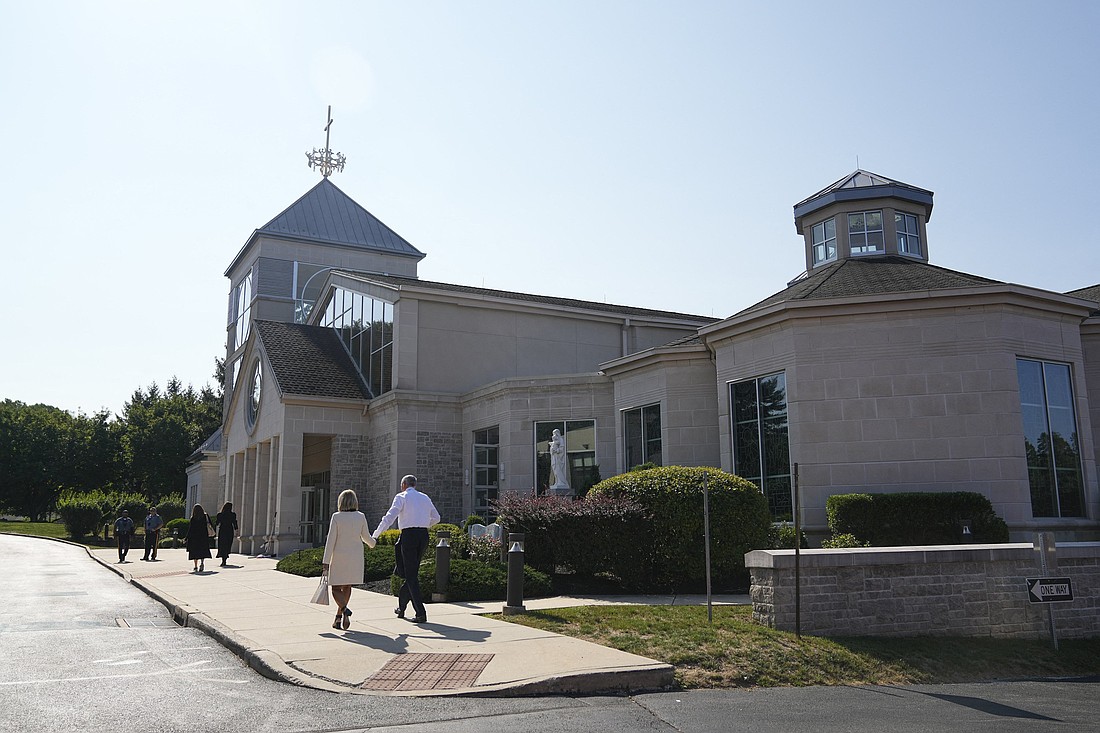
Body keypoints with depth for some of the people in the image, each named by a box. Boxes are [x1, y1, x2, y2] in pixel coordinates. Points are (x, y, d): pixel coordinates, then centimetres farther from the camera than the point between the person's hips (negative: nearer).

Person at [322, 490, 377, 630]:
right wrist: (372, 543, 31)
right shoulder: (361, 517, -2)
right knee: (347, 587, 15)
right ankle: (338, 617, 14)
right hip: (355, 558, 3)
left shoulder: (336, 517, -10)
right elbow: (366, 537, 7)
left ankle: (344, 609, -22)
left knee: (336, 588, 4)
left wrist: (325, 562, -8)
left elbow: (331, 540, -11)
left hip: (339, 557, -3)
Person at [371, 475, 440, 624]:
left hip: (409, 535, -5)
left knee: (411, 575, -3)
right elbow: (436, 518, 24)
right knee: (413, 572, 17)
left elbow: (389, 517, -11)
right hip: (423, 535, 6)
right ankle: (401, 607, 29)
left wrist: (375, 535, -9)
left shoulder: (401, 497, 0)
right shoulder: (425, 497, 16)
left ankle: (421, 613, -10)